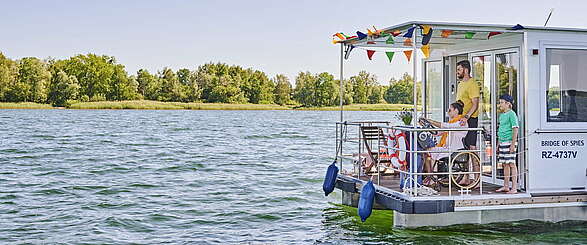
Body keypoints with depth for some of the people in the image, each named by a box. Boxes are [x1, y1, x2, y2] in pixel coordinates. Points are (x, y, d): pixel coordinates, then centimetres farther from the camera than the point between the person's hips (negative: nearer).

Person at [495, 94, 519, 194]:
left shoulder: (511, 114, -9)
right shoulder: (501, 115, 17)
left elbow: (515, 129, -13)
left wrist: (513, 144, -18)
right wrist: (498, 144, 21)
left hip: (509, 142, -8)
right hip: (502, 143, 8)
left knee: (511, 164, -6)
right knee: (505, 164, 11)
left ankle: (514, 187, -5)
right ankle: (506, 186, 16)